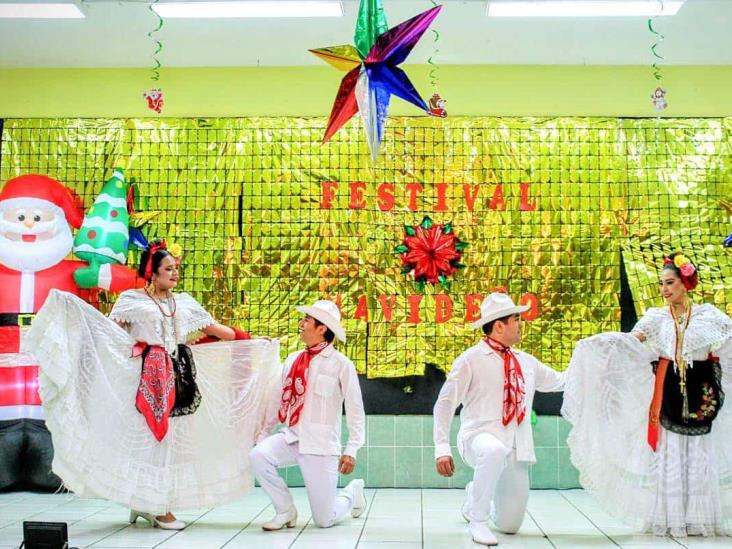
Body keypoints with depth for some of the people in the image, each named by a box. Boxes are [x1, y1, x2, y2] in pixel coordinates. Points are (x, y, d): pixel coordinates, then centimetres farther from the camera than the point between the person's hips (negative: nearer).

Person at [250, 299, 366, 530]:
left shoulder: (340, 364, -9)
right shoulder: (292, 360, 5)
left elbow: (355, 411, -7)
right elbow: (277, 400, 11)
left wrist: (351, 451, -10)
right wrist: (263, 434, 12)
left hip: (321, 446, -4)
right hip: (290, 438, 4)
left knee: (323, 520, -2)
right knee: (258, 455, -27)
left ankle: (352, 492, 34)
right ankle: (285, 511, -1)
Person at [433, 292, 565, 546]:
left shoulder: (526, 362, 12)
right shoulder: (470, 360, -5)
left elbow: (560, 381, 23)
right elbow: (444, 404, -6)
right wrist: (442, 448, -14)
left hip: (516, 449, 5)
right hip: (479, 437, -5)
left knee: (510, 525, 8)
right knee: (495, 451, -42)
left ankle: (475, 497, 41)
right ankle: (478, 521, -20)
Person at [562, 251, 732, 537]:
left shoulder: (709, 314, 5)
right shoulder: (656, 317, 5)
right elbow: (627, 341, -6)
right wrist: (595, 342, -18)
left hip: (701, 395, 0)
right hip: (667, 393, 1)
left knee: (703, 455, 2)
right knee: (668, 455, 0)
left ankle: (705, 517, 13)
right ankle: (668, 517, 8)